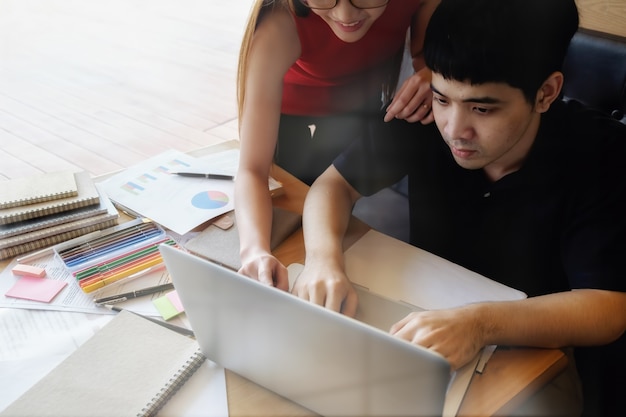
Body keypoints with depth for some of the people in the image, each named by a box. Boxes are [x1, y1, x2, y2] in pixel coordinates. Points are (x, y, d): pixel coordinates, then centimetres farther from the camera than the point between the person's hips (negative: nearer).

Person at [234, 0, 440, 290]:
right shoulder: (280, 26, -41)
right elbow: (252, 168, -41)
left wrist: (432, 74, -38)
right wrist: (255, 250, -62)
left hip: (377, 111, 4)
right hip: (296, 121, -3)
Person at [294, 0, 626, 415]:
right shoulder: (423, 117, -18)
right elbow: (334, 183, -8)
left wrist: (482, 323, -44)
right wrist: (324, 257, -30)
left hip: (540, 354, -1)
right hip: (428, 321, 2)